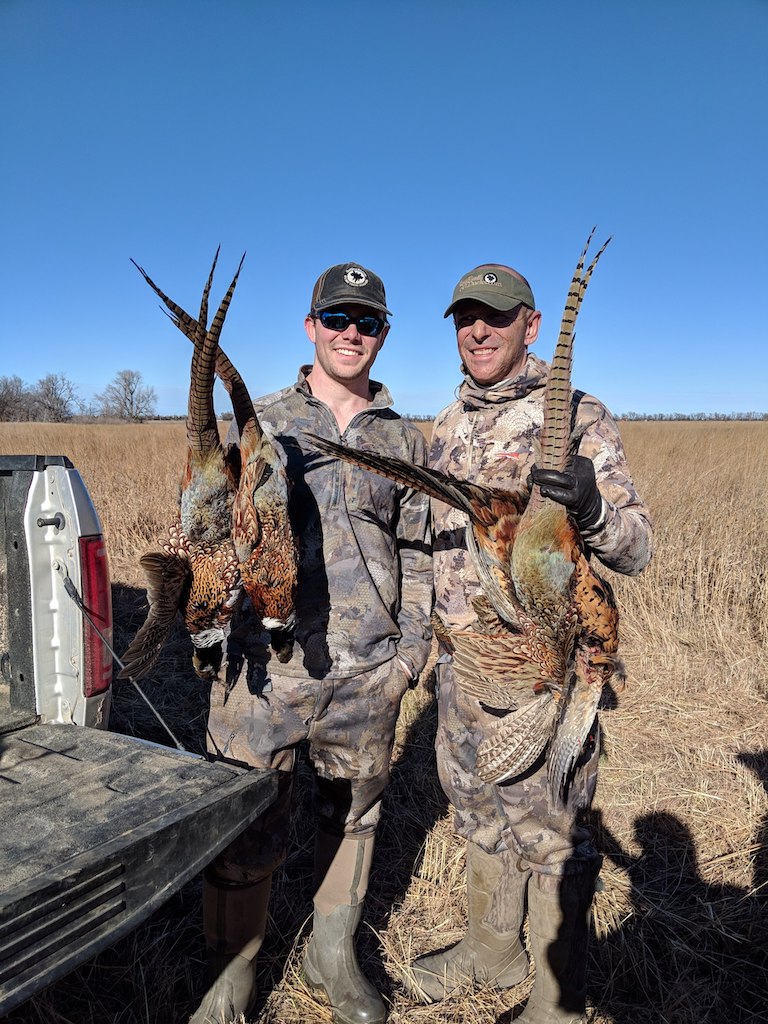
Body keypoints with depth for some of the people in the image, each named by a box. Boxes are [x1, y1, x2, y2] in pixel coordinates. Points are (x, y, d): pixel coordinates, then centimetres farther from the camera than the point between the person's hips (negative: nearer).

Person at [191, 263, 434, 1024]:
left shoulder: (403, 440, 9)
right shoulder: (259, 422, 4)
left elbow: (416, 551, 11)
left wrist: (413, 643, 4)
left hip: (367, 669, 3)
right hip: (265, 660, -2)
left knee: (352, 814, 17)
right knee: (244, 824, 7)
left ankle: (333, 956, 41)